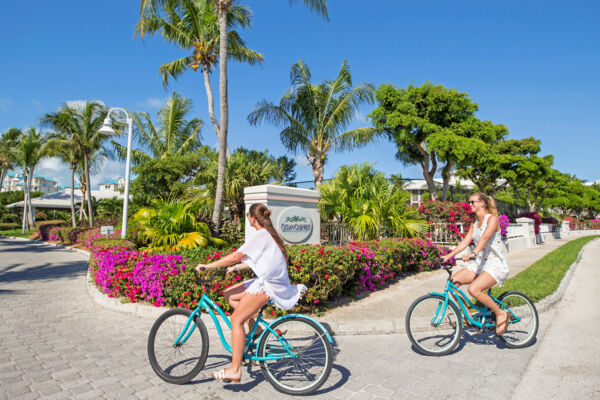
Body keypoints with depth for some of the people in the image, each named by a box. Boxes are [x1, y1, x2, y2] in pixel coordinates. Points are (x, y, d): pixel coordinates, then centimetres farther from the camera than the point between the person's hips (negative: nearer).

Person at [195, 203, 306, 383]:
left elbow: (237, 256, -20)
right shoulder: (268, 234, 16)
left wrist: (207, 266, -13)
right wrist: (235, 267, 20)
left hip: (268, 285, -10)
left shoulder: (261, 235, -14)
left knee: (236, 319, -10)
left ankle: (235, 370, -5)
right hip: (267, 280, 10)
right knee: (230, 294, 14)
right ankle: (254, 328, 15)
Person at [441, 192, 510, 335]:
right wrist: (449, 255, -5)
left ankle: (501, 314, -3)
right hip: (480, 263, 8)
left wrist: (473, 253, -44)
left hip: (496, 264, -8)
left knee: (473, 289, -28)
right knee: (453, 280, -8)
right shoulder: (474, 223, 13)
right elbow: (465, 241, 6)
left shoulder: (492, 218, -11)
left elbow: (485, 237, -29)